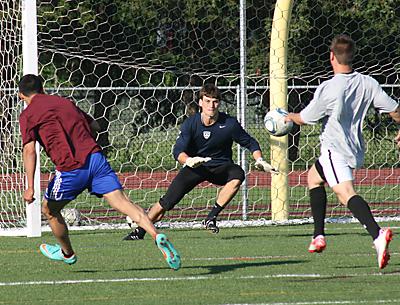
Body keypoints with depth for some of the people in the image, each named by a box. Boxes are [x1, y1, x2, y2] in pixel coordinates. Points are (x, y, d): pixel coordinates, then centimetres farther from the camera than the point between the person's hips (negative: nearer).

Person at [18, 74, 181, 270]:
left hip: (71, 168, -4)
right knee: (122, 202, -7)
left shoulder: (27, 115, 6)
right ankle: (156, 235, -28)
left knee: (49, 209, 21)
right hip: (95, 157, 4)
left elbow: (29, 151, -7)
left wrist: (30, 187, -10)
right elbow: (94, 126, 29)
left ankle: (67, 253, 38)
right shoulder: (64, 102, 23)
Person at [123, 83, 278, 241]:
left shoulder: (229, 124, -14)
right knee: (166, 202, -12)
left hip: (220, 167, 0)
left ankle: (211, 218, -26)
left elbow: (250, 143, -1)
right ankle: (139, 231, 7)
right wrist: (189, 161, -45)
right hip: (195, 166, 0)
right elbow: (178, 151, -22)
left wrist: (260, 161, -18)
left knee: (237, 175, -35)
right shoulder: (191, 123, -14)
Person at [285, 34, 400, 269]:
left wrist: (289, 116, 18)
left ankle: (377, 234, -45)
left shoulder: (328, 89, -16)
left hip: (335, 150, -8)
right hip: (356, 150, 8)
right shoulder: (367, 84, 0)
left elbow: (304, 119, -5)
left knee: (346, 193, -22)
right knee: (314, 177, 27)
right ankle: (319, 236, 26)